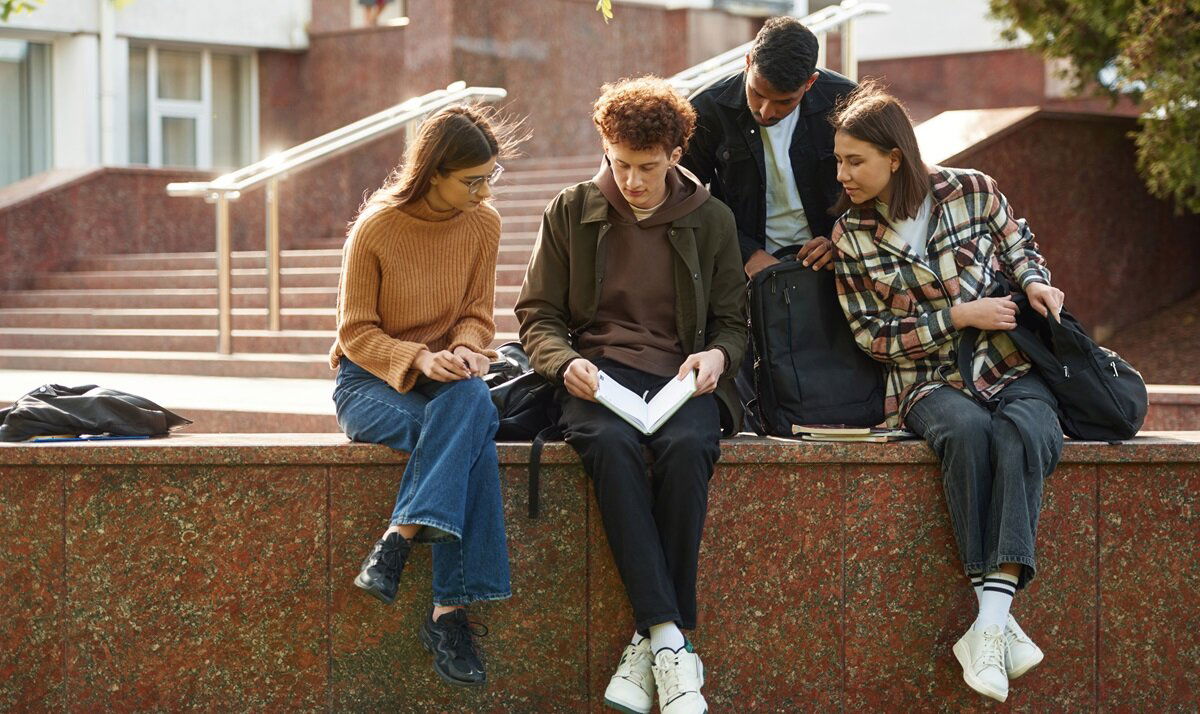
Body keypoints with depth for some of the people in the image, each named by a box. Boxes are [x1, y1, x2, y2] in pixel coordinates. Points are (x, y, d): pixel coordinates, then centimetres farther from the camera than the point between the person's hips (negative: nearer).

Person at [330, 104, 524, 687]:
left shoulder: (483, 224, 0)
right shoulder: (376, 228, -11)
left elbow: (476, 315, 9)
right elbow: (356, 333, -7)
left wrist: (466, 348, -16)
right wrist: (418, 359, -24)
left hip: (445, 377, 4)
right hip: (370, 378, -3)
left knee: (469, 403, -36)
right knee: (470, 428, -34)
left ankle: (398, 539, -35)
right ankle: (449, 610, -37)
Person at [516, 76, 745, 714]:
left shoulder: (710, 219, 12)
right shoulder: (570, 212, 10)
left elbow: (733, 322, 16)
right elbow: (537, 315, 12)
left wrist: (717, 355, -8)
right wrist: (566, 362, -10)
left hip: (680, 375, 0)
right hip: (598, 370, 0)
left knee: (687, 446, -36)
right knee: (610, 443, -37)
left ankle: (649, 641, -30)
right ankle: (670, 643, -39)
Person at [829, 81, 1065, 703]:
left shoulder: (972, 191, 1)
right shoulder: (850, 235, 1)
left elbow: (1018, 244, 20)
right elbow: (871, 334, 1)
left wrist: (1035, 281, -3)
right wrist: (959, 316, -10)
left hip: (1011, 369, 1)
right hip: (930, 382, 0)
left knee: (1023, 432, -35)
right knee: (967, 430, -37)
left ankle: (988, 625, -45)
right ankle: (999, 620, -38)